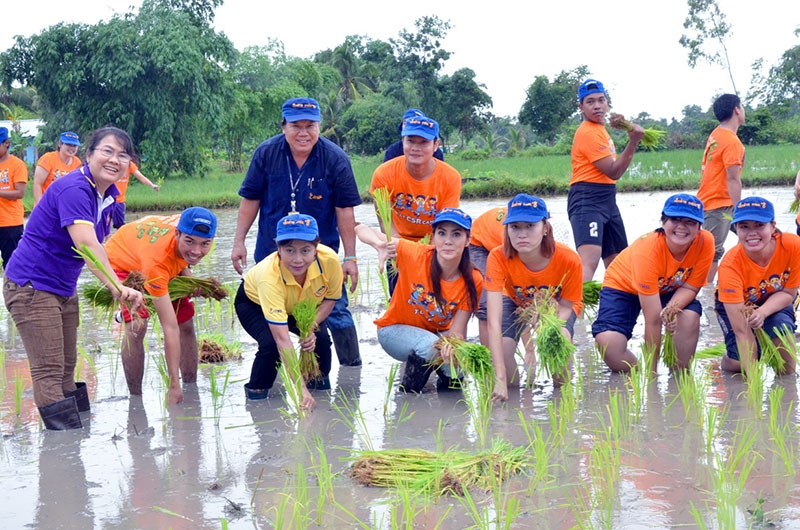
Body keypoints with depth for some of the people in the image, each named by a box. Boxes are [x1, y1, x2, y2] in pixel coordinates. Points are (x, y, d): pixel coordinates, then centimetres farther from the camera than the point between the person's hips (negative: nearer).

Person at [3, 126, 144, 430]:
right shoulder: (74, 189, -25)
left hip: (64, 288, 10)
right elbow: (86, 244, -40)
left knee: (66, 369, 15)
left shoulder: (108, 194, 4)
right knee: (49, 372, -10)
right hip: (31, 286, -10)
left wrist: (112, 286, -2)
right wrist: (116, 287, -51)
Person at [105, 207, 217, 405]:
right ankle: (135, 397, -13)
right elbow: (170, 328, -46)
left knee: (186, 322, 1)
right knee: (136, 326, -26)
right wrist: (174, 385, -44)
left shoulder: (191, 227, -32)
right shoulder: (156, 262, -47)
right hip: (121, 262, -6)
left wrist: (185, 272, -21)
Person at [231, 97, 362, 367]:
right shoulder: (266, 153, -8)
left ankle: (352, 367, 10)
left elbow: (344, 210, -8)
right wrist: (239, 242, 0)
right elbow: (250, 200, 1)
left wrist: (350, 257, -7)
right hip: (272, 251, 2)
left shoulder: (335, 159, -12)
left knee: (335, 311, -3)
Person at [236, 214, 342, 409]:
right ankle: (256, 389, 1)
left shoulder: (329, 260, -36)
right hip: (254, 302, -3)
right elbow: (282, 339, -49)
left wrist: (312, 326, -31)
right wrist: (300, 388, -54)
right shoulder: (269, 276, -46)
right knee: (271, 343, -29)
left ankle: (319, 378, 12)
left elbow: (330, 298, -12)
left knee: (320, 338, -21)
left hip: (302, 306, 3)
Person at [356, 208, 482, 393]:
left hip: (437, 333, 3)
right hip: (395, 329, -2)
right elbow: (361, 229, -22)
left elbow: (456, 331, -19)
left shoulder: (473, 281, -18)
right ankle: (408, 385, -5)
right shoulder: (415, 254, -24)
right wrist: (380, 244, -44)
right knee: (429, 345, -34)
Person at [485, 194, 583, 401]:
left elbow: (566, 306, -20)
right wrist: (500, 378, -49)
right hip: (516, 303, 0)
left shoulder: (569, 260, -36)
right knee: (510, 382, -20)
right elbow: (493, 322, -40)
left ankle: (562, 381, -2)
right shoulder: (499, 258, -37)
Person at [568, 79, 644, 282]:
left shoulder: (599, 128, 18)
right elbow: (614, 172, -17)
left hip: (606, 200, 11)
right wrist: (633, 143, -21)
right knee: (589, 261, -30)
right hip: (587, 201, -11)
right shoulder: (588, 132, -13)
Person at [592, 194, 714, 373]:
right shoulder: (647, 250, -37)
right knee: (608, 343, -27)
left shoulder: (705, 242, -26)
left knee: (691, 316, -29)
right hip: (623, 286, -3)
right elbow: (653, 319, -35)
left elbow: (690, 287, -13)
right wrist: (651, 370, -30)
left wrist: (672, 308, -37)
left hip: (668, 289, 4)